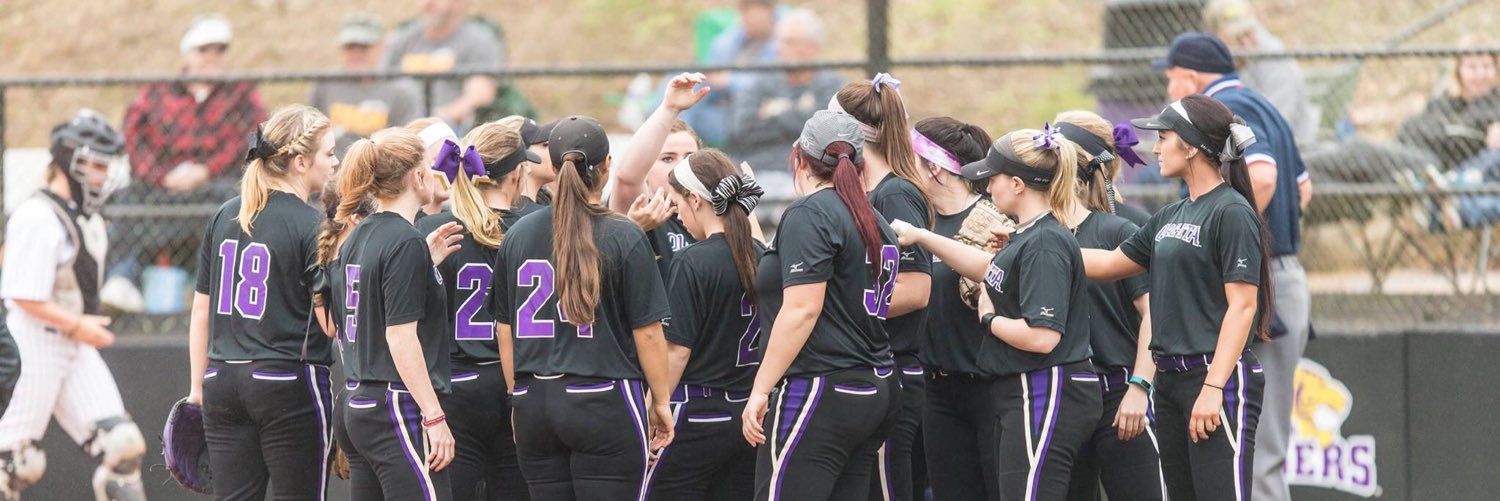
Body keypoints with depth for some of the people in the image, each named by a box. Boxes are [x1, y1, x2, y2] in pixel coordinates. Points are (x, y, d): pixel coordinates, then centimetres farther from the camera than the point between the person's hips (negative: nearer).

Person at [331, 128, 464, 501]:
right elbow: (400, 336, -18)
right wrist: (435, 418, -16)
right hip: (399, 410, -9)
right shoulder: (405, 242, -13)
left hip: (360, 405, 9)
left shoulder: (357, 239, 13)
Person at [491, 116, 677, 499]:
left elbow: (505, 331, 12)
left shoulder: (518, 236, 6)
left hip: (534, 406, 5)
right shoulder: (624, 237, -7)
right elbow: (647, 333, -6)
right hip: (605, 404, -4)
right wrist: (661, 402, 6)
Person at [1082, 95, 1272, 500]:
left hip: (1220, 377, -9)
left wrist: (1214, 387, -22)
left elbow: (1242, 306, -16)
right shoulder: (1171, 217, 17)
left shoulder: (1232, 212, -10)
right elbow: (1109, 264, 27)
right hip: (1170, 379, 9)